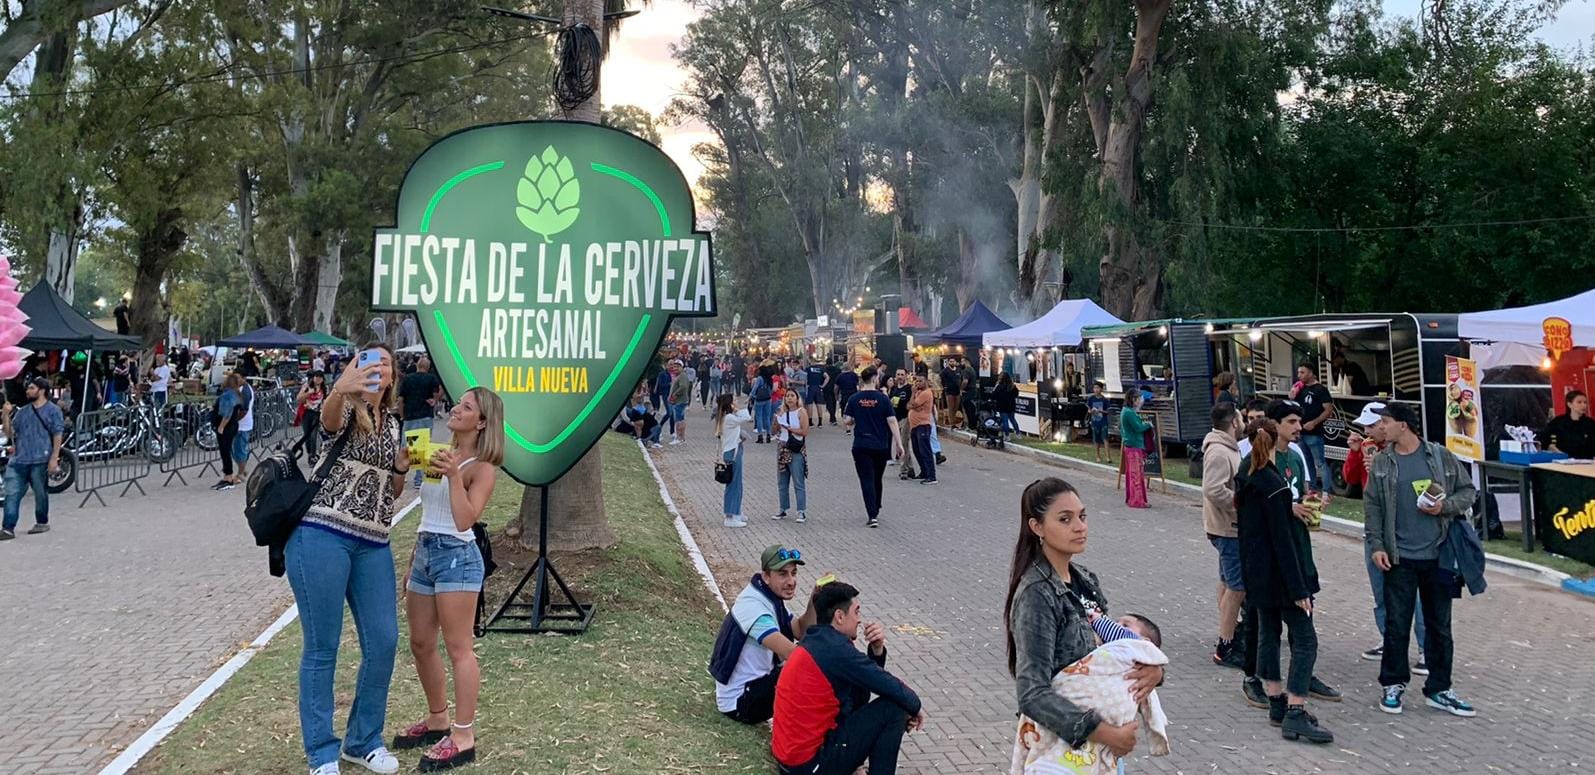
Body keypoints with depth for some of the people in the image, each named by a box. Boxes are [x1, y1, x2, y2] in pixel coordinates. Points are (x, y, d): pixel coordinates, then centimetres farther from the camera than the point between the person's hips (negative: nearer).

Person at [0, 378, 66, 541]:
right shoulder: (22, 411, 17)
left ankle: (42, 522, 22)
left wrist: (54, 458, -13)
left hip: (40, 461, -5)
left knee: (41, 494, 6)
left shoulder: (53, 410, 1)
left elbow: (58, 436, -5)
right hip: (18, 460, 5)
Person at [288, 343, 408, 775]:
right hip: (321, 535, -6)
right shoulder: (345, 409, -1)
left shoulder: (393, 423, 17)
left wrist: (402, 467, 1)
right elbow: (328, 420, -28)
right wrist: (340, 389, -50)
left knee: (383, 642, 5)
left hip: (372, 544, 6)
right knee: (322, 647, 0)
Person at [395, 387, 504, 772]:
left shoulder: (482, 467, -9)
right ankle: (437, 720, 31)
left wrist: (454, 476, -29)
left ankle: (464, 737, 3)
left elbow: (464, 520, -22)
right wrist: (412, 562, 20)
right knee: (420, 645, 15)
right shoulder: (441, 454, 13)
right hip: (424, 552, 8)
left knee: (459, 649, -4)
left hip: (456, 556, -8)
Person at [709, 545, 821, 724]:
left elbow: (802, 633, 4)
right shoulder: (753, 606, -27)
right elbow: (791, 653, -34)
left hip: (753, 683, 10)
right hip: (738, 703, -10)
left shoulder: (771, 598, 4)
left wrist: (813, 602, -11)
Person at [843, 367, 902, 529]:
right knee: (877, 479, 18)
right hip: (881, 446, 1)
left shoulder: (854, 399, -3)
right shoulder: (882, 398, -6)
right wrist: (899, 444, -4)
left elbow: (846, 421, -4)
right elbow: (892, 421, -8)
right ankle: (876, 511, 33)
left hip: (861, 446, -1)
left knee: (867, 480, 0)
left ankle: (872, 516, -10)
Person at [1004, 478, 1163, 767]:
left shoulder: (1084, 579, 2)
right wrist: (1106, 734, -31)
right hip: (1062, 739, -7)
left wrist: (1153, 669, -13)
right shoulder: (1038, 595, -22)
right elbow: (1032, 694, -28)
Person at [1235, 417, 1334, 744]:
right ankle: (1295, 716, -7)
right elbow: (1283, 541, -20)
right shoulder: (1273, 484, -19)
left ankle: (1278, 705, 24)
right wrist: (1299, 589, -18)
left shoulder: (1246, 478, 7)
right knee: (1305, 640, -4)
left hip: (1258, 574, 9)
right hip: (1280, 574, -9)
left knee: (1268, 634, 15)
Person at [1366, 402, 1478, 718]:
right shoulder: (1382, 462, 2)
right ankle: (1394, 684, 17)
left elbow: (1469, 491, 7)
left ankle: (1438, 689, 21)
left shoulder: (1441, 456, 0)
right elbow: (1372, 506, 3)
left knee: (1439, 625, 10)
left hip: (1438, 556, 0)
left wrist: (1446, 506, -12)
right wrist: (1376, 545, -5)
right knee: (1396, 624, 3)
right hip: (1399, 558, 0)